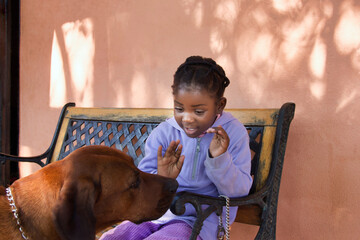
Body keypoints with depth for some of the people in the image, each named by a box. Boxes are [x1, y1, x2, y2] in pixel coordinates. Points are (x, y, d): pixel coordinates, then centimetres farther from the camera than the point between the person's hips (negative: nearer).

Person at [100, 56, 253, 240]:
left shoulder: (234, 133, -6)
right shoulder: (163, 133, -2)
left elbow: (240, 190, -9)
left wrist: (220, 159, -26)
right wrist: (160, 179, -29)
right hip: (158, 211, 3)